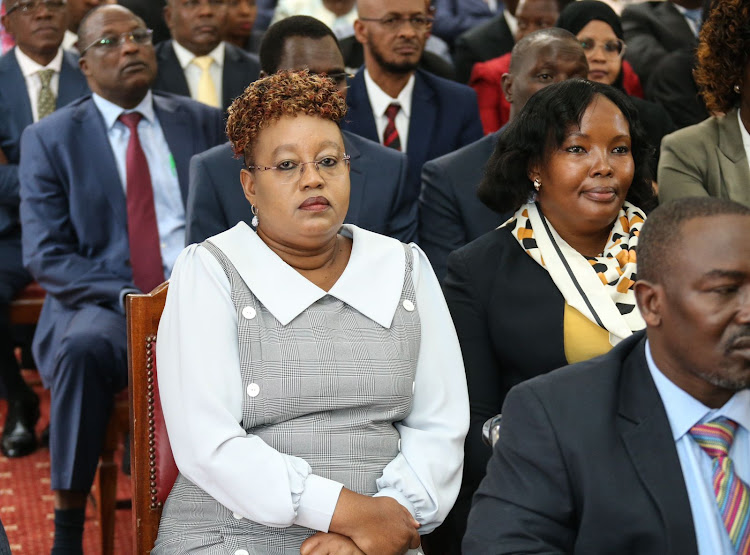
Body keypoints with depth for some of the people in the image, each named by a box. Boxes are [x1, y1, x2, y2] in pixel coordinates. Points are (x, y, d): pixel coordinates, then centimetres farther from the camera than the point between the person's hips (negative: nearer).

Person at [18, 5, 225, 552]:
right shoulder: (49, 139, 5)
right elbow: (46, 257, -2)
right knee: (86, 345, -37)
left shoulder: (205, 123, 13)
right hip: (101, 305, -2)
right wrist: (130, 299, -16)